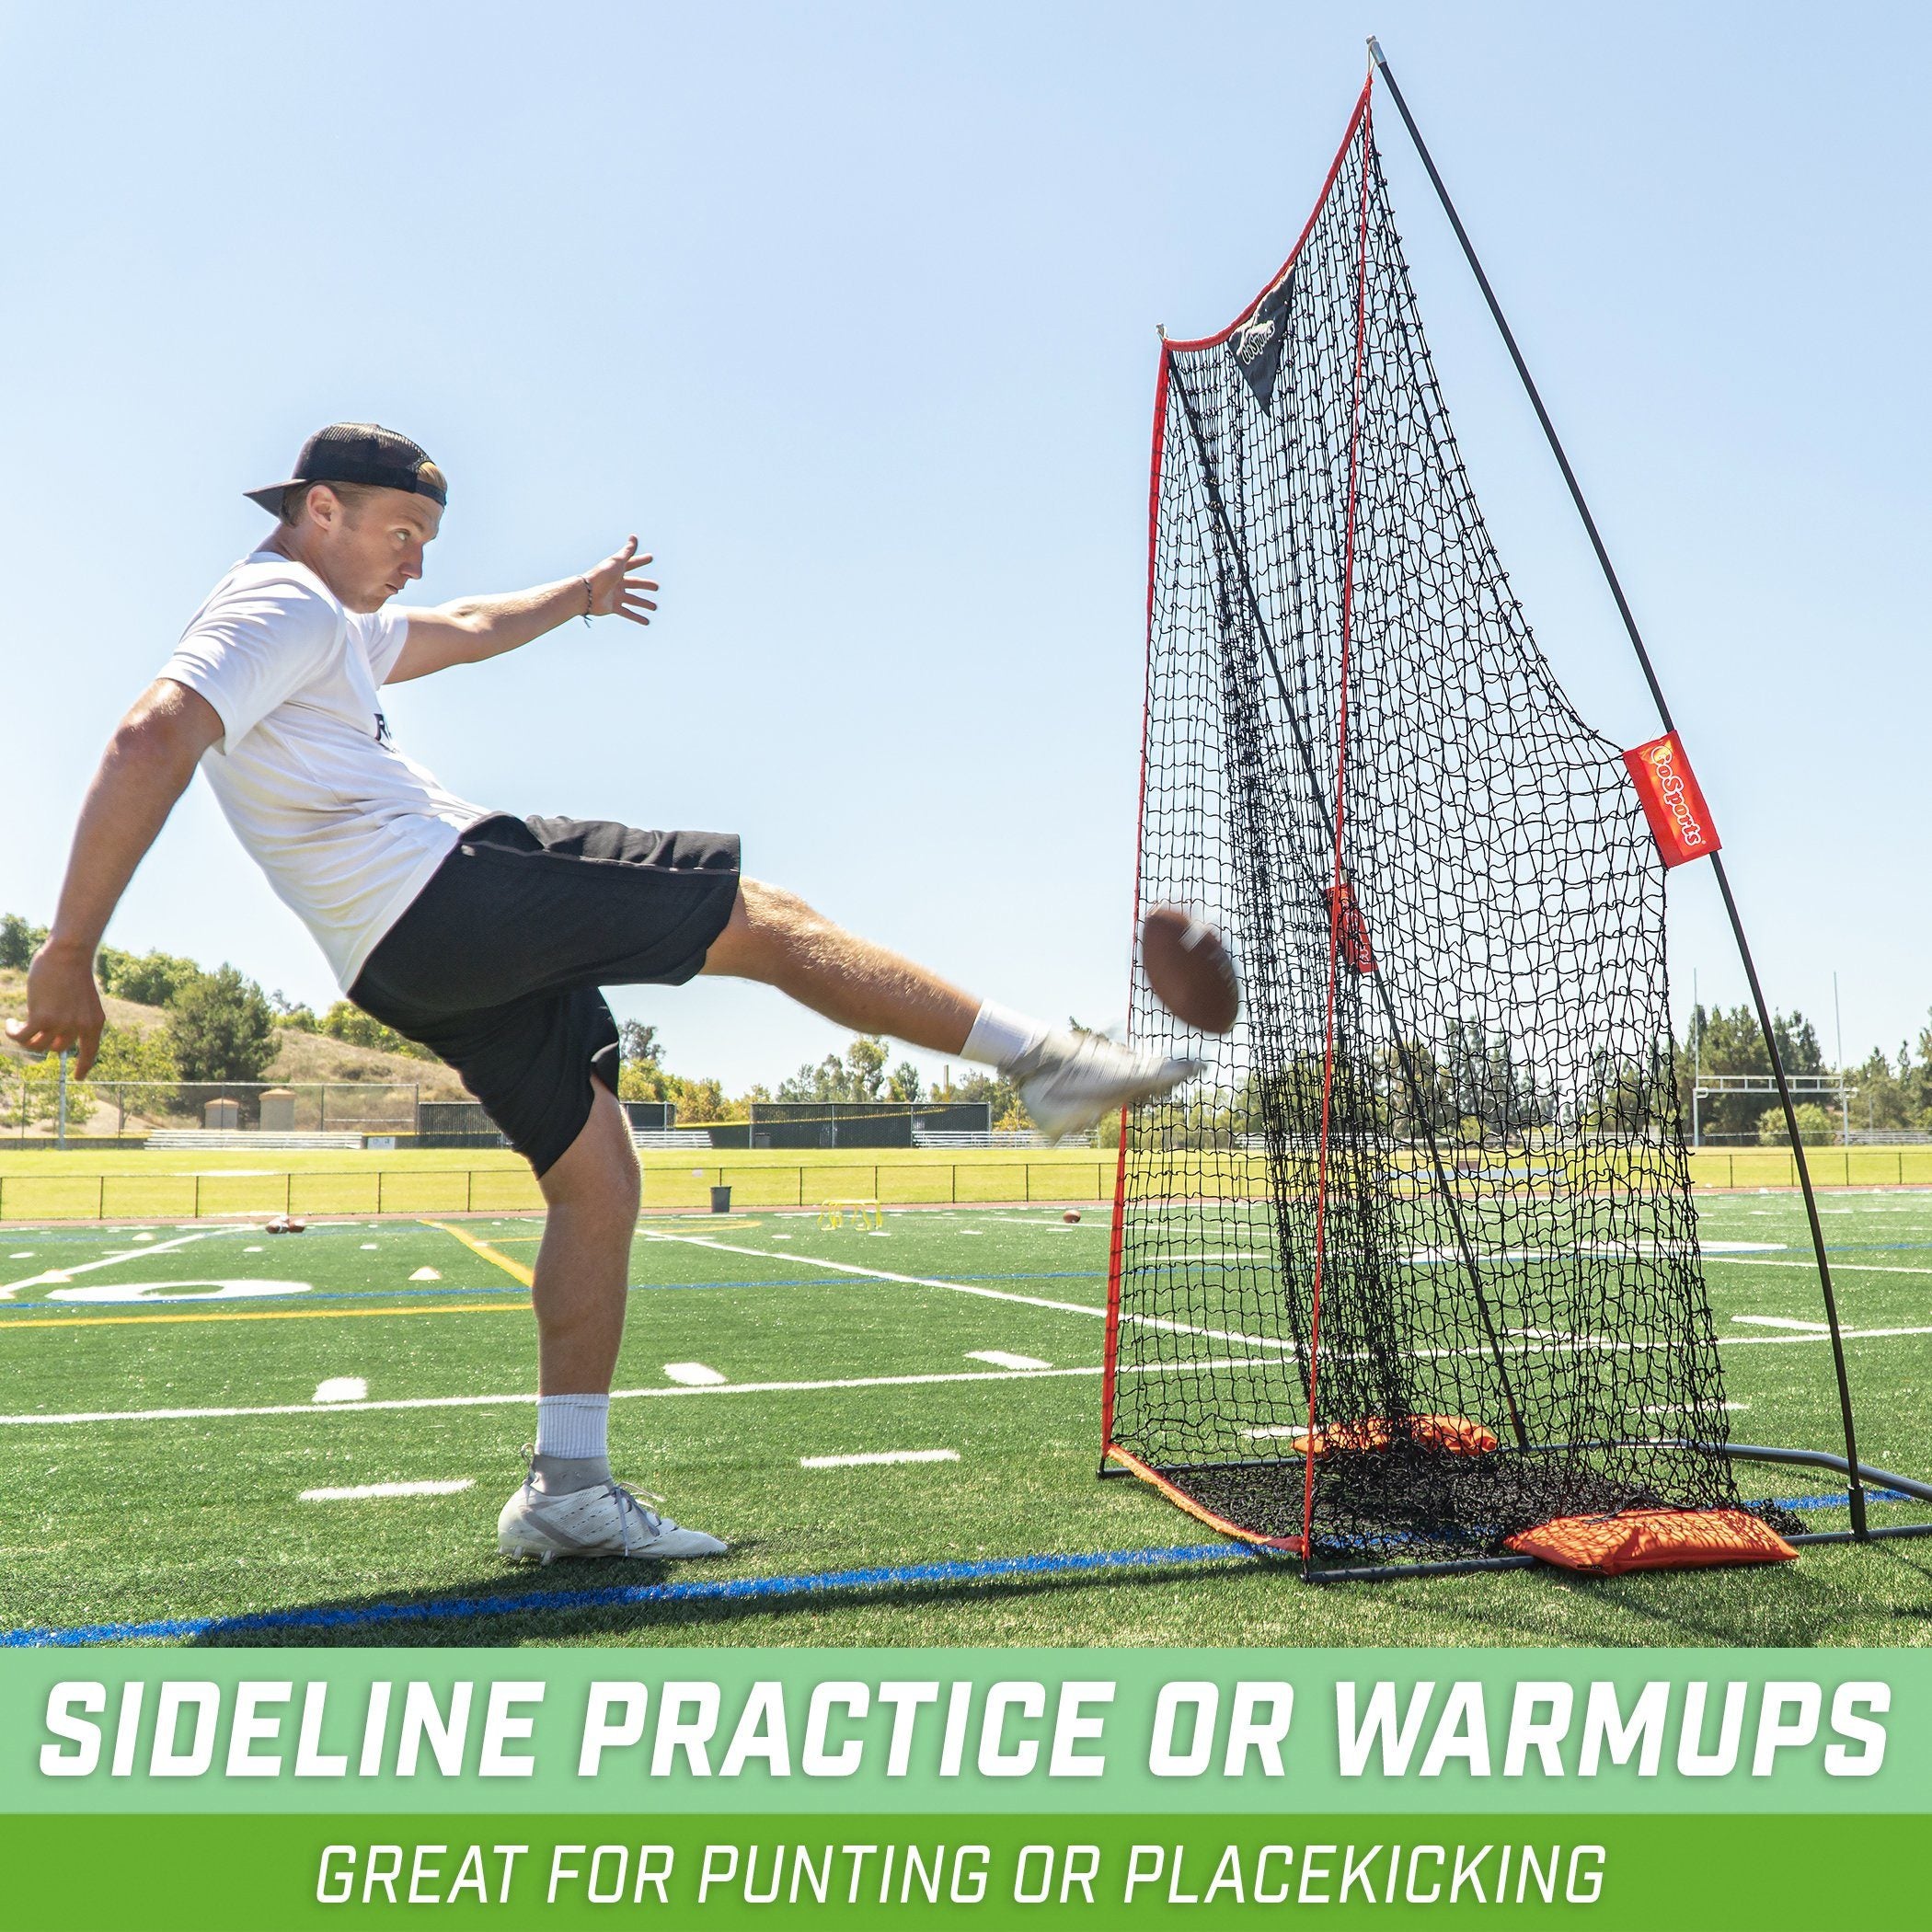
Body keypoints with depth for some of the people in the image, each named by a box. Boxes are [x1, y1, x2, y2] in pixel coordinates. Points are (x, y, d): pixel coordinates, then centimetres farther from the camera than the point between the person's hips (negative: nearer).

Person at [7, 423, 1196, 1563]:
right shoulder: (283, 604, -6)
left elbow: (466, 630, 43)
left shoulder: (329, 625, 26)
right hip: (448, 890, -11)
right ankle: (1046, 1061, -5)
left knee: (599, 1181, 6)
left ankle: (570, 1489, 4)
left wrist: (574, 595, 56)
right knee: (770, 919, -8)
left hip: (421, 970, 11)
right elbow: (150, 744, -21)